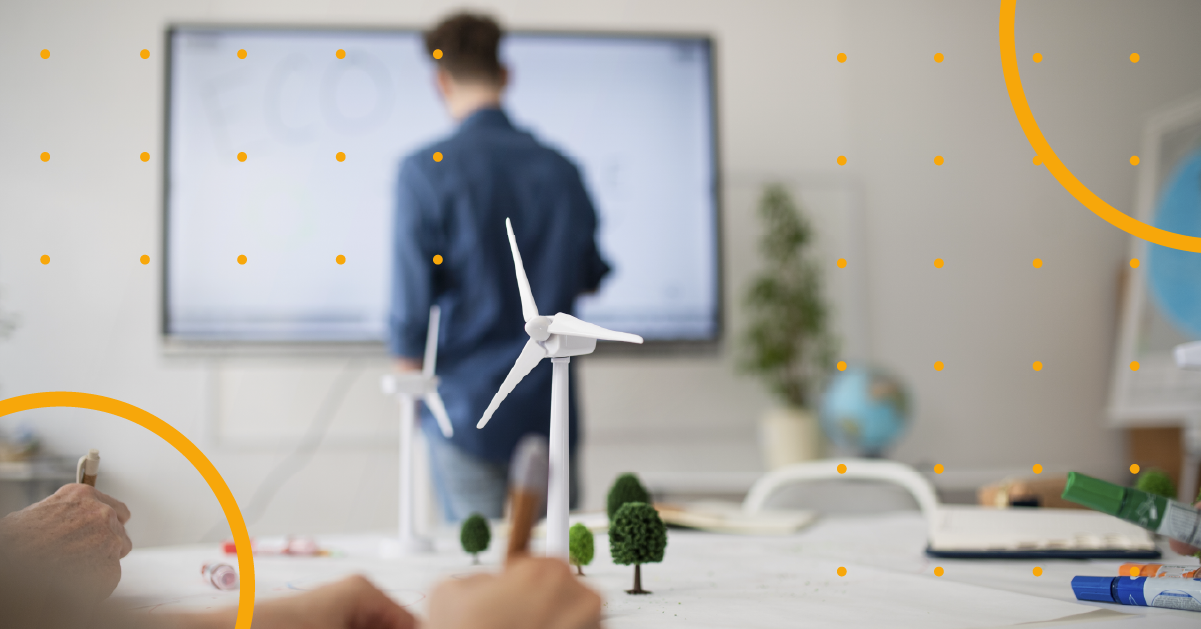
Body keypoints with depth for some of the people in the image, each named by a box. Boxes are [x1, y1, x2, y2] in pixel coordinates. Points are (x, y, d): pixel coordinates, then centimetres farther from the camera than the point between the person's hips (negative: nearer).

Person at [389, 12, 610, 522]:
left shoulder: (426, 172, -10)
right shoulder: (561, 169, 2)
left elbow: (412, 295, -10)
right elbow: (591, 278, 14)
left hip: (465, 404, -3)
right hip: (550, 404, 3)